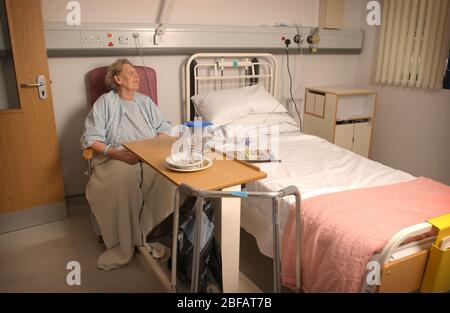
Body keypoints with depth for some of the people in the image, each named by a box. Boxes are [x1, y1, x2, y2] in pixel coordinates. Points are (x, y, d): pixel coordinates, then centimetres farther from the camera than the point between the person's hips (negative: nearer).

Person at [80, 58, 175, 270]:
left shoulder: (145, 101, 24)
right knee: (121, 180, -37)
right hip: (116, 159, -2)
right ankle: (123, 245, -22)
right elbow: (91, 139, 1)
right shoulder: (105, 102, 11)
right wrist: (117, 154, -16)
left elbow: (165, 128, 17)